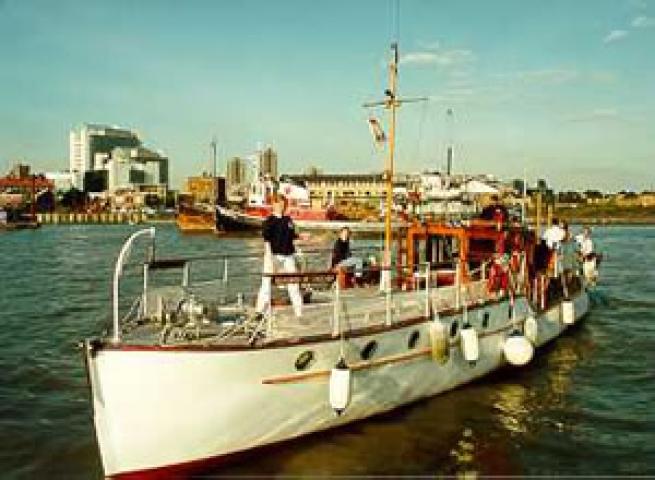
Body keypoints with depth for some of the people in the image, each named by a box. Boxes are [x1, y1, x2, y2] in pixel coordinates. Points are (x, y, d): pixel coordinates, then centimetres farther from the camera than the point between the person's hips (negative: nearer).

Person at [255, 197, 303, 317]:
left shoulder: (288, 219, 11)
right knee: (267, 282, -4)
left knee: (293, 282, 9)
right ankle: (262, 310, 4)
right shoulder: (270, 221, -6)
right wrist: (268, 255, -20)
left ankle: (299, 310, 17)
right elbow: (266, 239, -13)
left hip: (288, 255, 5)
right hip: (274, 255, -5)